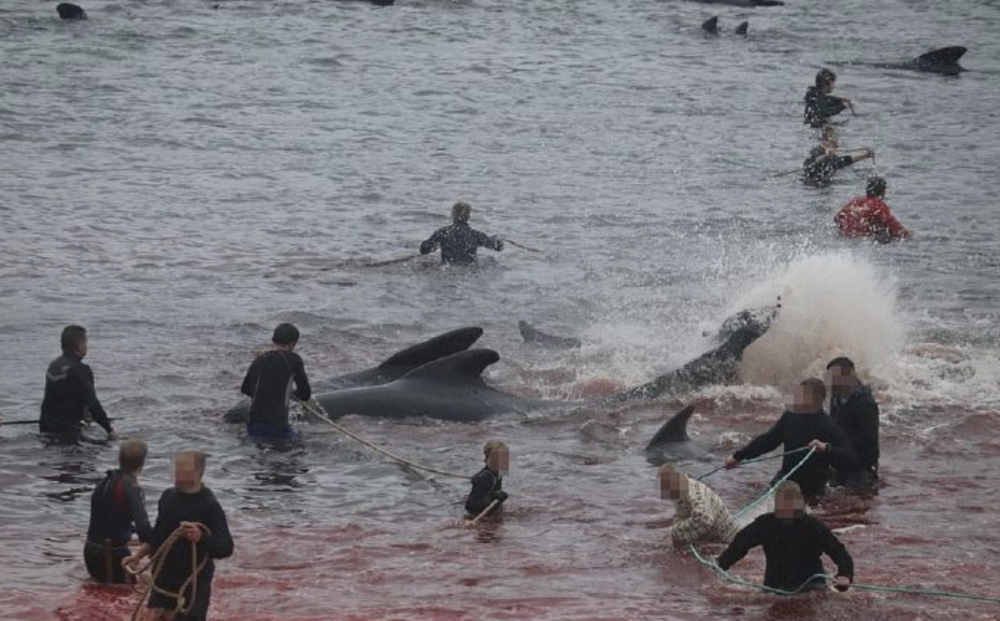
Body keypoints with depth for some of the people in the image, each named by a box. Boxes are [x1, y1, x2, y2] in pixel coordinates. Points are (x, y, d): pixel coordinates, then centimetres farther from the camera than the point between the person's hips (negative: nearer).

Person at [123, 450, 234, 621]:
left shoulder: (209, 506, -16)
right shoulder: (169, 497, 7)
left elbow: (226, 548, -24)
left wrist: (200, 538, -41)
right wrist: (138, 555, 10)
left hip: (193, 585, -8)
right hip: (164, 581, 8)